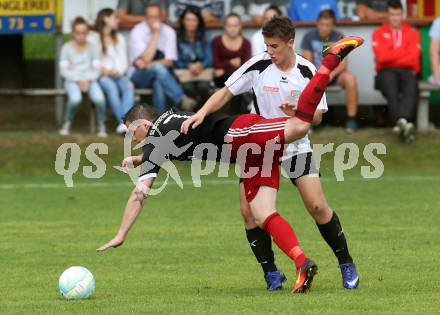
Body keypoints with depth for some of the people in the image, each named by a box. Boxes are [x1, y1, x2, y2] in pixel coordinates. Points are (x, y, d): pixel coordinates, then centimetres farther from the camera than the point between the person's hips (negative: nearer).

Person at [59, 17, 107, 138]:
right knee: (75, 98, -36)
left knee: (99, 98, -31)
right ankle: (67, 124, -11)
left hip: (90, 80, 2)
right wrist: (78, 81, -12)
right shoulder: (67, 48, 2)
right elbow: (63, 70, -1)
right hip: (72, 80, -2)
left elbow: (96, 69, 7)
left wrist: (89, 81, -11)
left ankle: (102, 126, -9)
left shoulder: (91, 48, 8)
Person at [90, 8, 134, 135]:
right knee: (111, 87, -36)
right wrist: (103, 70, -16)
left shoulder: (119, 39, 24)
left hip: (118, 74, 4)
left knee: (128, 86, -30)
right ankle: (122, 121, -46)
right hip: (101, 76, -3)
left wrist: (118, 71, -7)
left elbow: (123, 60, 14)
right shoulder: (93, 38, 9)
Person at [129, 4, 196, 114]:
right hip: (139, 77, -2)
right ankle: (182, 99, -43)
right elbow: (146, 58, -22)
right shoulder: (137, 32, -10)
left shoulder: (168, 32, -1)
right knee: (157, 68, -35)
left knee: (159, 83, -35)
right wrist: (155, 34, -22)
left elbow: (169, 61, -5)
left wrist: (149, 64, -20)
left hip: (161, 73, 2)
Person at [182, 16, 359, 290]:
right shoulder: (257, 66, -8)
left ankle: (347, 265, 7)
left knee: (317, 206, -11)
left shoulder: (307, 71, -7)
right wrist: (202, 112, -18)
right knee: (249, 210, -10)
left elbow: (318, 116, -2)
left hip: (296, 146, -1)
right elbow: (226, 93, -3)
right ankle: (272, 275, 2)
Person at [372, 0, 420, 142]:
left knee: (411, 88, -37)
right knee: (391, 89, -37)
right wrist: (405, 52, -1)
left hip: (407, 71, 1)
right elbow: (381, 57, -3)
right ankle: (403, 123, -58)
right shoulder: (379, 33, 14)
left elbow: (413, 59, 0)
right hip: (386, 71, 0)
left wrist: (391, 57, -1)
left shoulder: (412, 33, 15)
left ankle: (402, 123, -58)